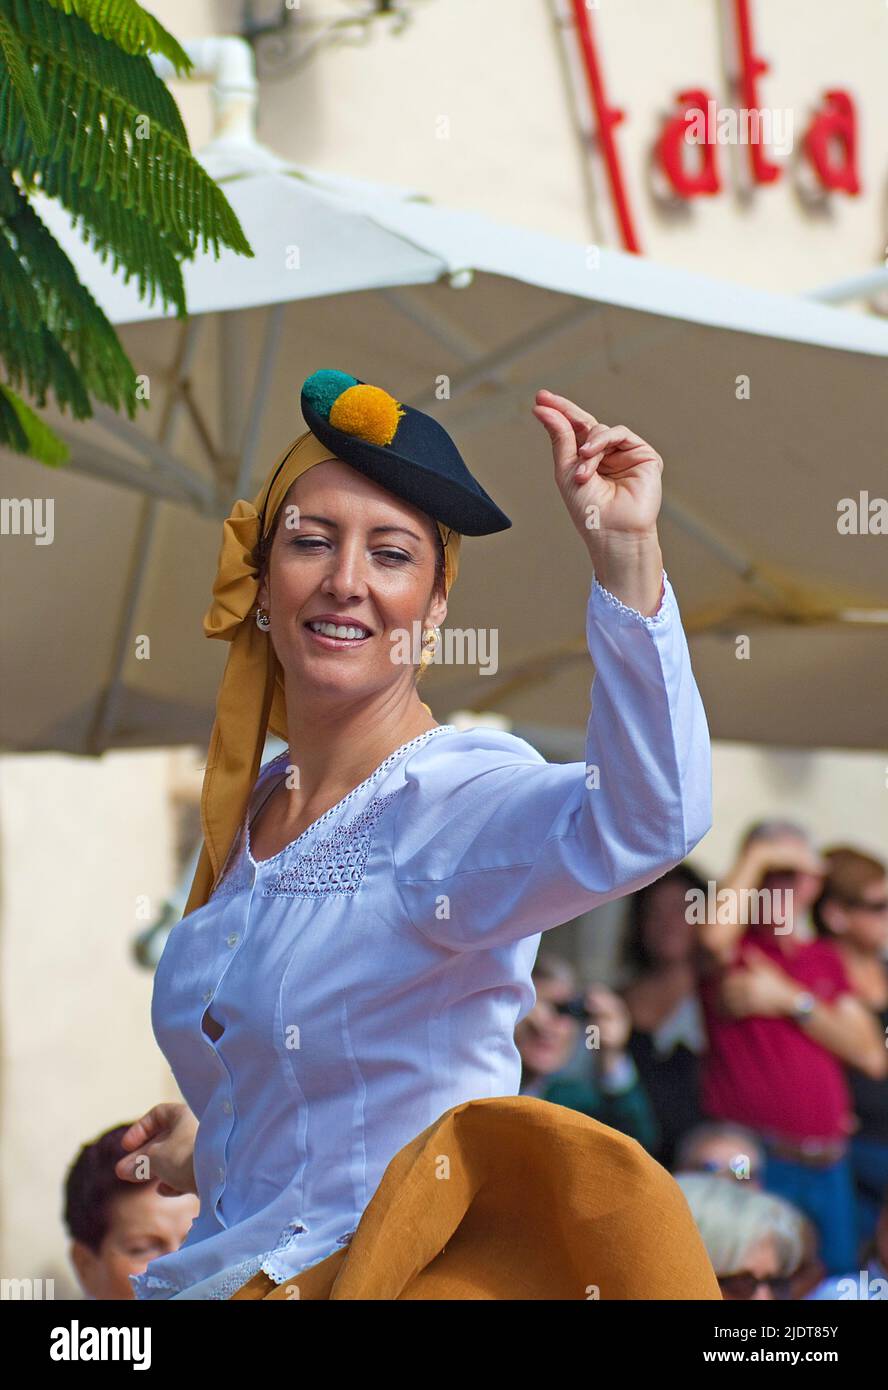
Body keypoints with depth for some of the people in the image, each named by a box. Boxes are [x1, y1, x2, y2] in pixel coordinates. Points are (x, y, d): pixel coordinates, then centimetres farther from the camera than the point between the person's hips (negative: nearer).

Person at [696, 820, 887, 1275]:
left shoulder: (826, 959, 18)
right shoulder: (734, 948, 4)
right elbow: (714, 933, -23)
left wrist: (790, 999, -4)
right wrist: (756, 858, -10)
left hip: (827, 1168, 5)